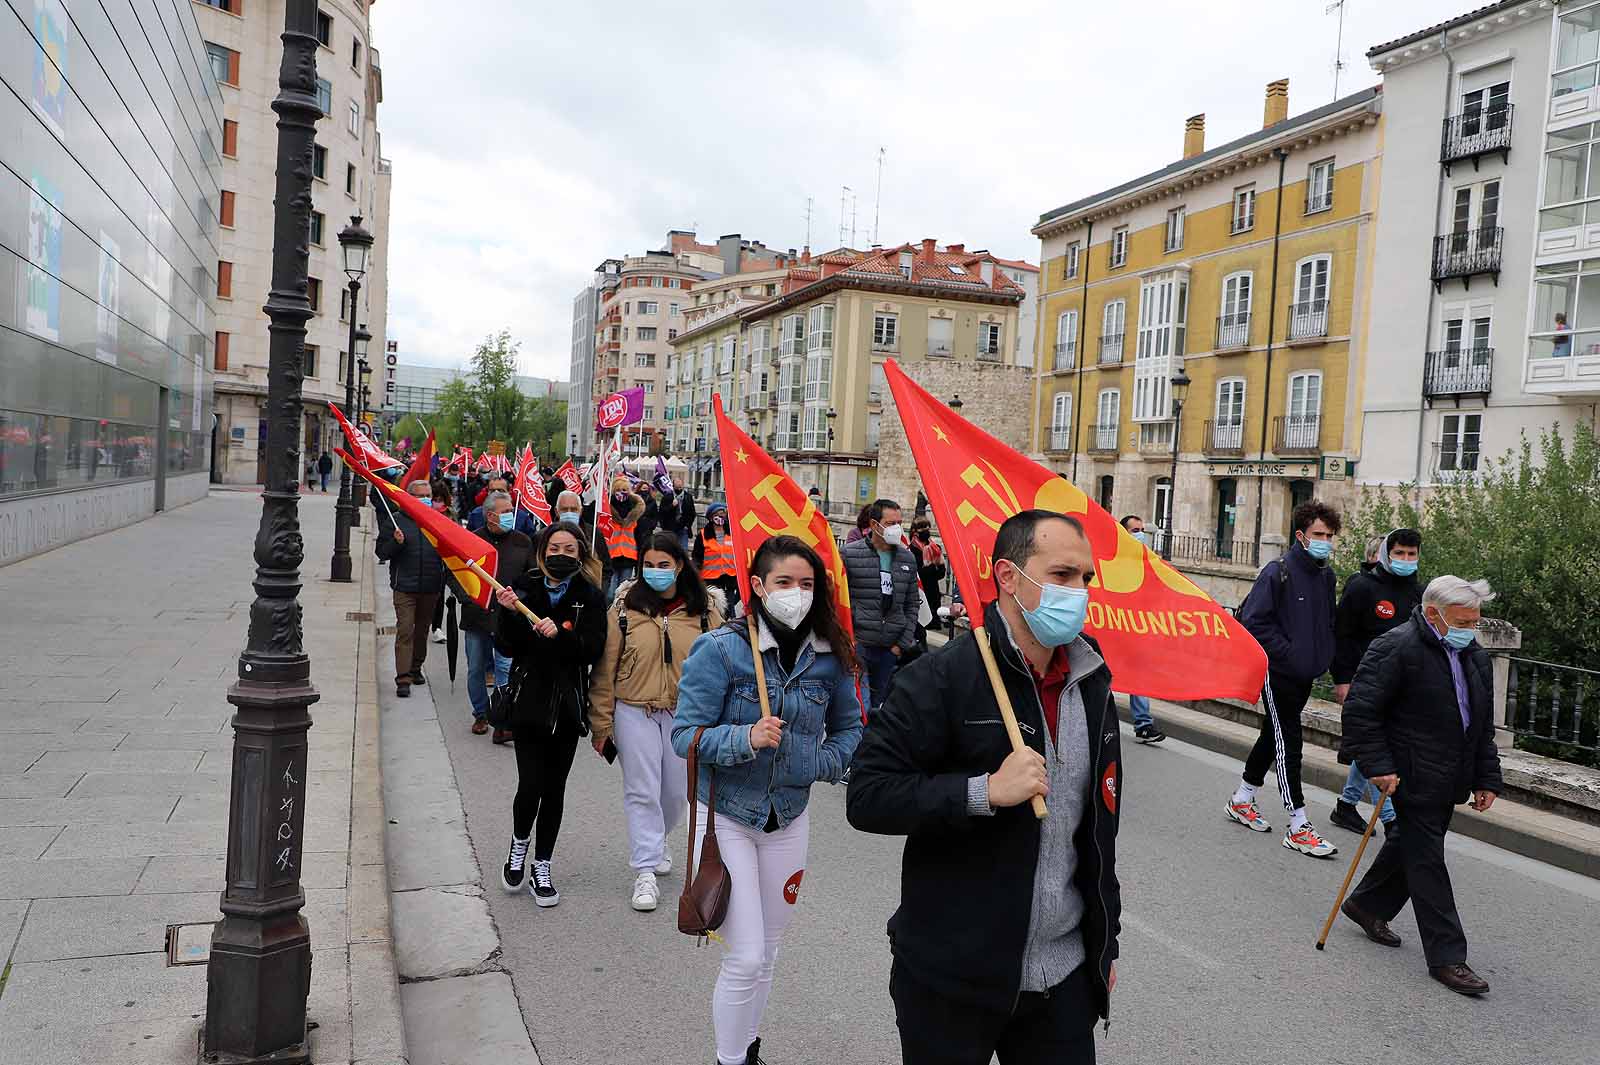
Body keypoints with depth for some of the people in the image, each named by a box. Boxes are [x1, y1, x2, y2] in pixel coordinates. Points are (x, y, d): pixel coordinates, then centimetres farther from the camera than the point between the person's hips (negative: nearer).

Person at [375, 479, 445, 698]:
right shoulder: (395, 521, 1)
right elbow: (381, 552, 1)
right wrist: (396, 542, -17)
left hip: (431, 587, 3)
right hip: (405, 587, -3)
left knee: (422, 629, 15)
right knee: (405, 631, -9)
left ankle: (416, 669, 30)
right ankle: (403, 679, -9)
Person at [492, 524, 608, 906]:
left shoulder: (590, 597, -1)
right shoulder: (523, 588, -1)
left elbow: (593, 649, -11)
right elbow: (507, 648, -4)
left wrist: (560, 634, -26)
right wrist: (509, 613, -20)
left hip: (568, 704, 1)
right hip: (529, 701, -1)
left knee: (554, 789, 8)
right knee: (530, 785, -6)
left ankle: (542, 868, 24)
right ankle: (519, 845, 25)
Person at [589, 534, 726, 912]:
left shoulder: (705, 609, -2)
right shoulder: (625, 607, -6)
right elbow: (605, 668, -3)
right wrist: (601, 723, -3)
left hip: (685, 713, 2)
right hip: (634, 712, -2)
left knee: (677, 791, 12)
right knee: (642, 791, 0)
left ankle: (653, 844, 40)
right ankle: (645, 871, 10)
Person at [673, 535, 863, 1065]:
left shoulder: (829, 656, -4)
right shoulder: (720, 649, -17)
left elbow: (849, 727, 11)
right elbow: (685, 734, -17)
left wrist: (824, 763, -8)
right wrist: (746, 739, -32)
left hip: (789, 817, 4)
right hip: (727, 816, -4)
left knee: (767, 951, 18)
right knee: (746, 958, -5)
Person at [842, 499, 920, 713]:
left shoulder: (908, 558, 11)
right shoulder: (850, 554, -3)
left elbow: (912, 605, 14)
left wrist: (904, 643, 6)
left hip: (891, 648, 4)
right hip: (858, 644, -4)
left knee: (879, 705, 10)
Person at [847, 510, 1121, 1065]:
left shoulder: (1091, 684, 6)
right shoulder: (944, 676, -15)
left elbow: (1100, 826, 14)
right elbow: (866, 797, -18)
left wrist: (1106, 940, 17)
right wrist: (987, 790, -26)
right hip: (953, 979, -5)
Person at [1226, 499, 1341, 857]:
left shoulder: (1327, 575, 8)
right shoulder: (1278, 572, -15)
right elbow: (1253, 621, -19)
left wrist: (1323, 656, 7)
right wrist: (1289, 654, -20)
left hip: (1306, 674, 8)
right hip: (1278, 672, -8)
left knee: (1274, 735, 17)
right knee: (1287, 742, -6)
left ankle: (1242, 800, 32)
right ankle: (1299, 827, -2)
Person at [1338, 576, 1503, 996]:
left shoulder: (1474, 656, 10)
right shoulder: (1396, 648, -16)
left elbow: (1483, 725, 19)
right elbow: (1360, 711, -18)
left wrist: (1486, 779, 14)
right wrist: (1379, 767, -20)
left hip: (1449, 780, 8)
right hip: (1413, 777, -8)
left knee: (1410, 845, 18)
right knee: (1426, 859, -3)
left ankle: (1366, 905, 38)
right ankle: (1447, 957, 3)